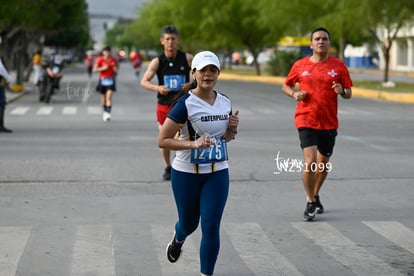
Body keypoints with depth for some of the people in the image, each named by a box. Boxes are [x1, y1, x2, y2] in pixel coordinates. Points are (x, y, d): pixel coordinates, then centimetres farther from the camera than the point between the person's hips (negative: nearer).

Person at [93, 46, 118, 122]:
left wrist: (115, 70, -6)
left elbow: (116, 68, 17)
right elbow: (95, 69, -5)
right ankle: (105, 111, 32)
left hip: (110, 79, 0)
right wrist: (103, 68, -19)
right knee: (103, 97, 11)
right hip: (102, 79, 0)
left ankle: (108, 113, -22)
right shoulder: (100, 59, -4)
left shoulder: (114, 60, 2)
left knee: (109, 96, -16)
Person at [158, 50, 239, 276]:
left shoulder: (225, 102, 2)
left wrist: (232, 130, -5)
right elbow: (162, 140, -16)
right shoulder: (186, 104, -15)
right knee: (189, 223, 16)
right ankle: (178, 240, 53)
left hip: (217, 173, 3)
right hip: (186, 174, -3)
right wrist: (193, 144, -27)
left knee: (211, 227, -6)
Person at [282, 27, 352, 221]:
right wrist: (294, 94, -7)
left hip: (329, 122, 2)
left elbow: (349, 93, 6)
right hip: (306, 119, -2)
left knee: (323, 162, 14)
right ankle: (310, 203, -1)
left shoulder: (338, 66, 2)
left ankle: (315, 195, 38)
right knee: (310, 160, -16)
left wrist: (342, 91, -17)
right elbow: (285, 86, 14)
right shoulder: (300, 65, 1)